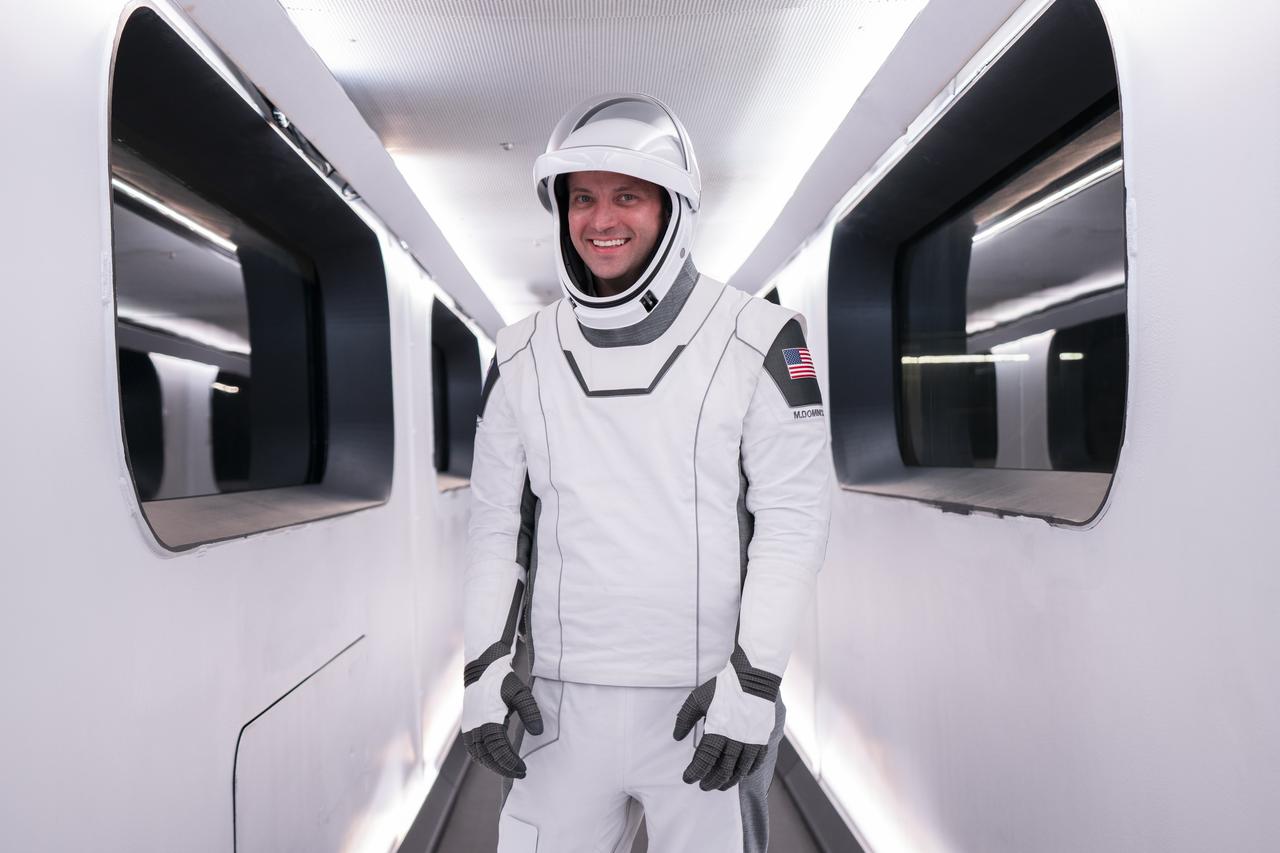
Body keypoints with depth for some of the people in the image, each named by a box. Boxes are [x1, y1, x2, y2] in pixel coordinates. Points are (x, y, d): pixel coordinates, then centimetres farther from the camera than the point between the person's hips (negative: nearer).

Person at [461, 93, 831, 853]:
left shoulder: (756, 341, -8)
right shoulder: (525, 355, 3)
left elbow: (795, 516, -9)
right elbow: (499, 519, 8)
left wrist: (755, 677, -14)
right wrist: (486, 664, 0)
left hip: (709, 700, -3)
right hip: (568, 702, 3)